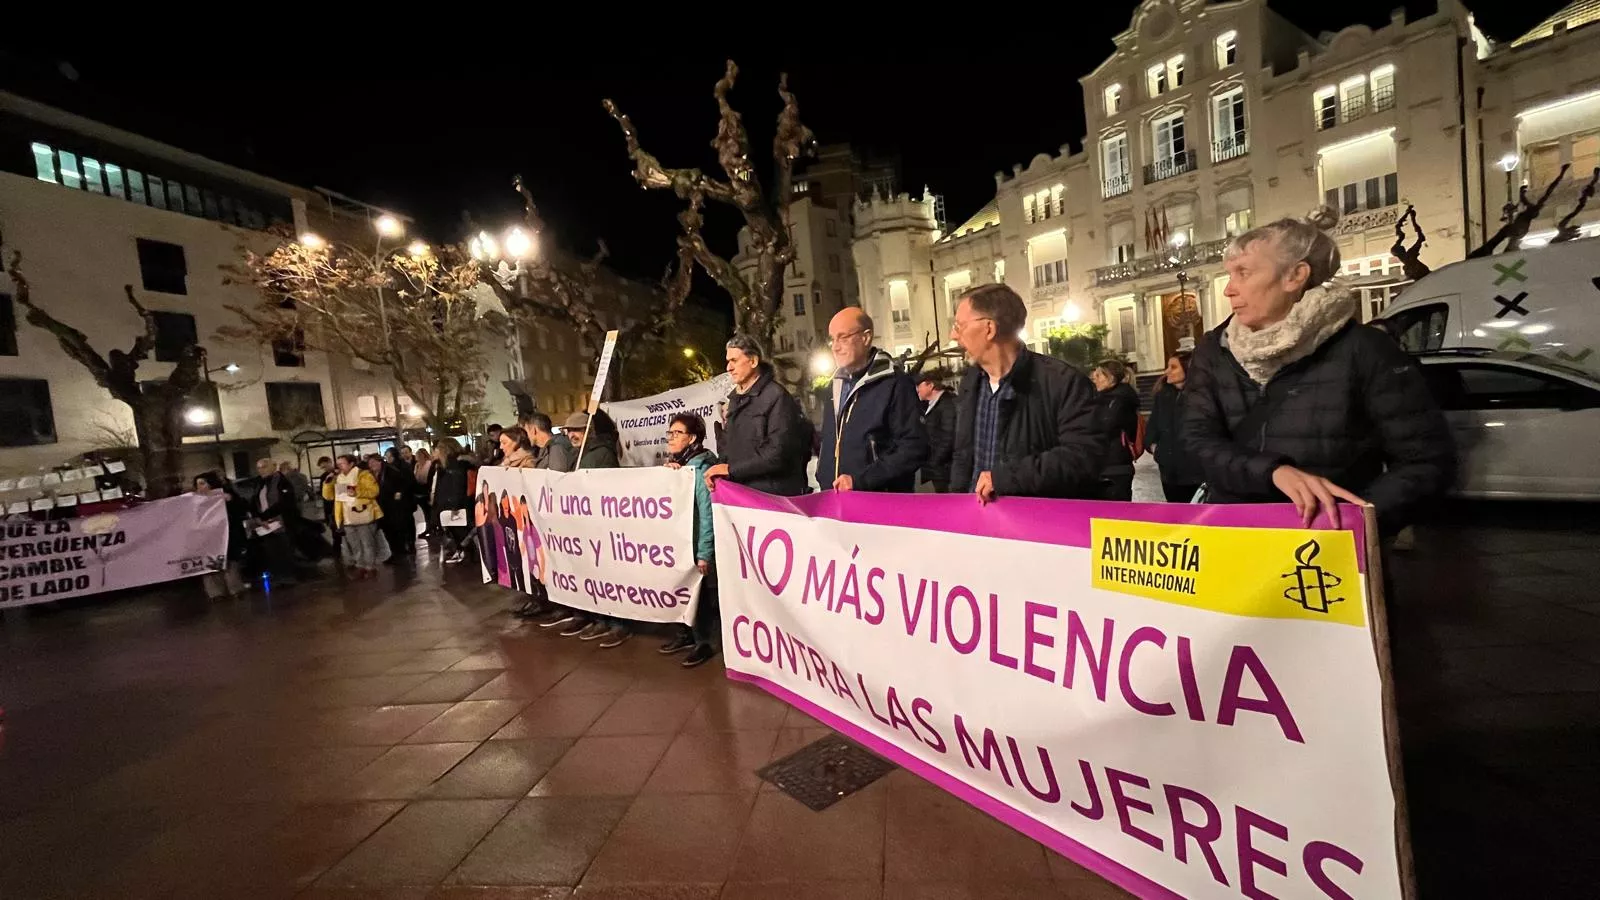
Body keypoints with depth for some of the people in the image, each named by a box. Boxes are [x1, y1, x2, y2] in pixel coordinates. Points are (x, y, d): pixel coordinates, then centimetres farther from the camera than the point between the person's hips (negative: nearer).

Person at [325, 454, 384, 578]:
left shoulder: (363, 475, -6)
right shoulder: (338, 478, 14)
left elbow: (373, 491, -15)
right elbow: (328, 496, 11)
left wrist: (357, 492, -27)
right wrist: (328, 482, -3)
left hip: (363, 515, -6)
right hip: (348, 518, 7)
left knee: (368, 543, 0)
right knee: (354, 545, 13)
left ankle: (371, 567, 8)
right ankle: (361, 566, 22)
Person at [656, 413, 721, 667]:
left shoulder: (700, 468, -15)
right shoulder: (673, 465, 9)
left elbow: (706, 512, -19)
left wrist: (704, 553, -20)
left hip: (696, 544, -7)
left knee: (701, 593, 3)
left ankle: (706, 641, 17)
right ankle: (686, 634, 30)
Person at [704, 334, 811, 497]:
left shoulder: (776, 396, -10)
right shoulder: (736, 398, 18)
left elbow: (778, 454, -18)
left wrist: (731, 470, -15)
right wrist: (719, 472, 2)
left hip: (773, 496, -7)